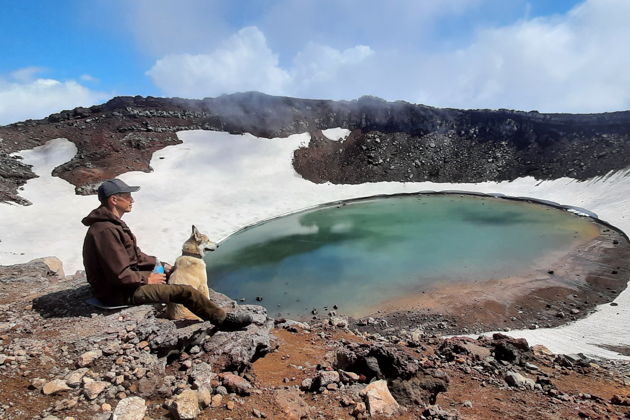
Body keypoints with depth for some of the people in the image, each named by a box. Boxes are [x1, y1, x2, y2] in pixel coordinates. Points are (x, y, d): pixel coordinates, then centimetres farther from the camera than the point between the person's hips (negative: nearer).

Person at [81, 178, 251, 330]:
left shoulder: (112, 223, 6)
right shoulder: (105, 230, -28)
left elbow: (133, 254, 15)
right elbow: (120, 275, -30)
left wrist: (159, 264, 8)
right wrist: (147, 279, -15)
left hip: (127, 278, 11)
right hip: (119, 293, -11)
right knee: (185, 291, -16)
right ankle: (223, 319, 0)